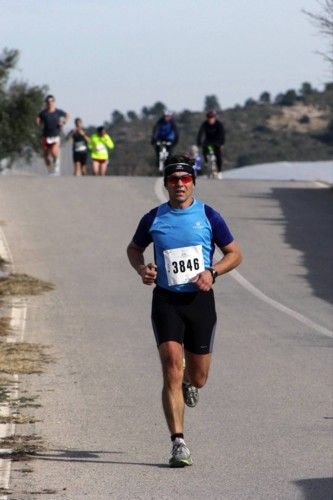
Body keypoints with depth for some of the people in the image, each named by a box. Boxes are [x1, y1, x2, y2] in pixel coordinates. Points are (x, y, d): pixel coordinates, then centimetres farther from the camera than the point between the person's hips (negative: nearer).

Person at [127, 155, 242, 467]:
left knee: (197, 379, 10)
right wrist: (142, 269, -3)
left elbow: (234, 254, 7)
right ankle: (178, 442, -14)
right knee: (172, 373, -14)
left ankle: (189, 383, 49)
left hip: (200, 299, 1)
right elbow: (134, 249, 18)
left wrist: (212, 272, -11)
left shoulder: (208, 216, 1)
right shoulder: (153, 219, 3)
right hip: (166, 300, -1)